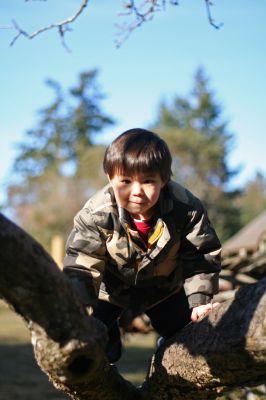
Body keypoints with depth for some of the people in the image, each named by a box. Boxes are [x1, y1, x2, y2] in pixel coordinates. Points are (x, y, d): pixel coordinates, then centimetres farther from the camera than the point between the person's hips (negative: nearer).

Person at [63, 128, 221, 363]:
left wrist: (199, 299, -26)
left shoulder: (187, 209, -30)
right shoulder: (96, 214, -33)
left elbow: (201, 256, -18)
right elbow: (81, 266, -32)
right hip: (111, 288, -1)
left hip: (164, 287, 1)